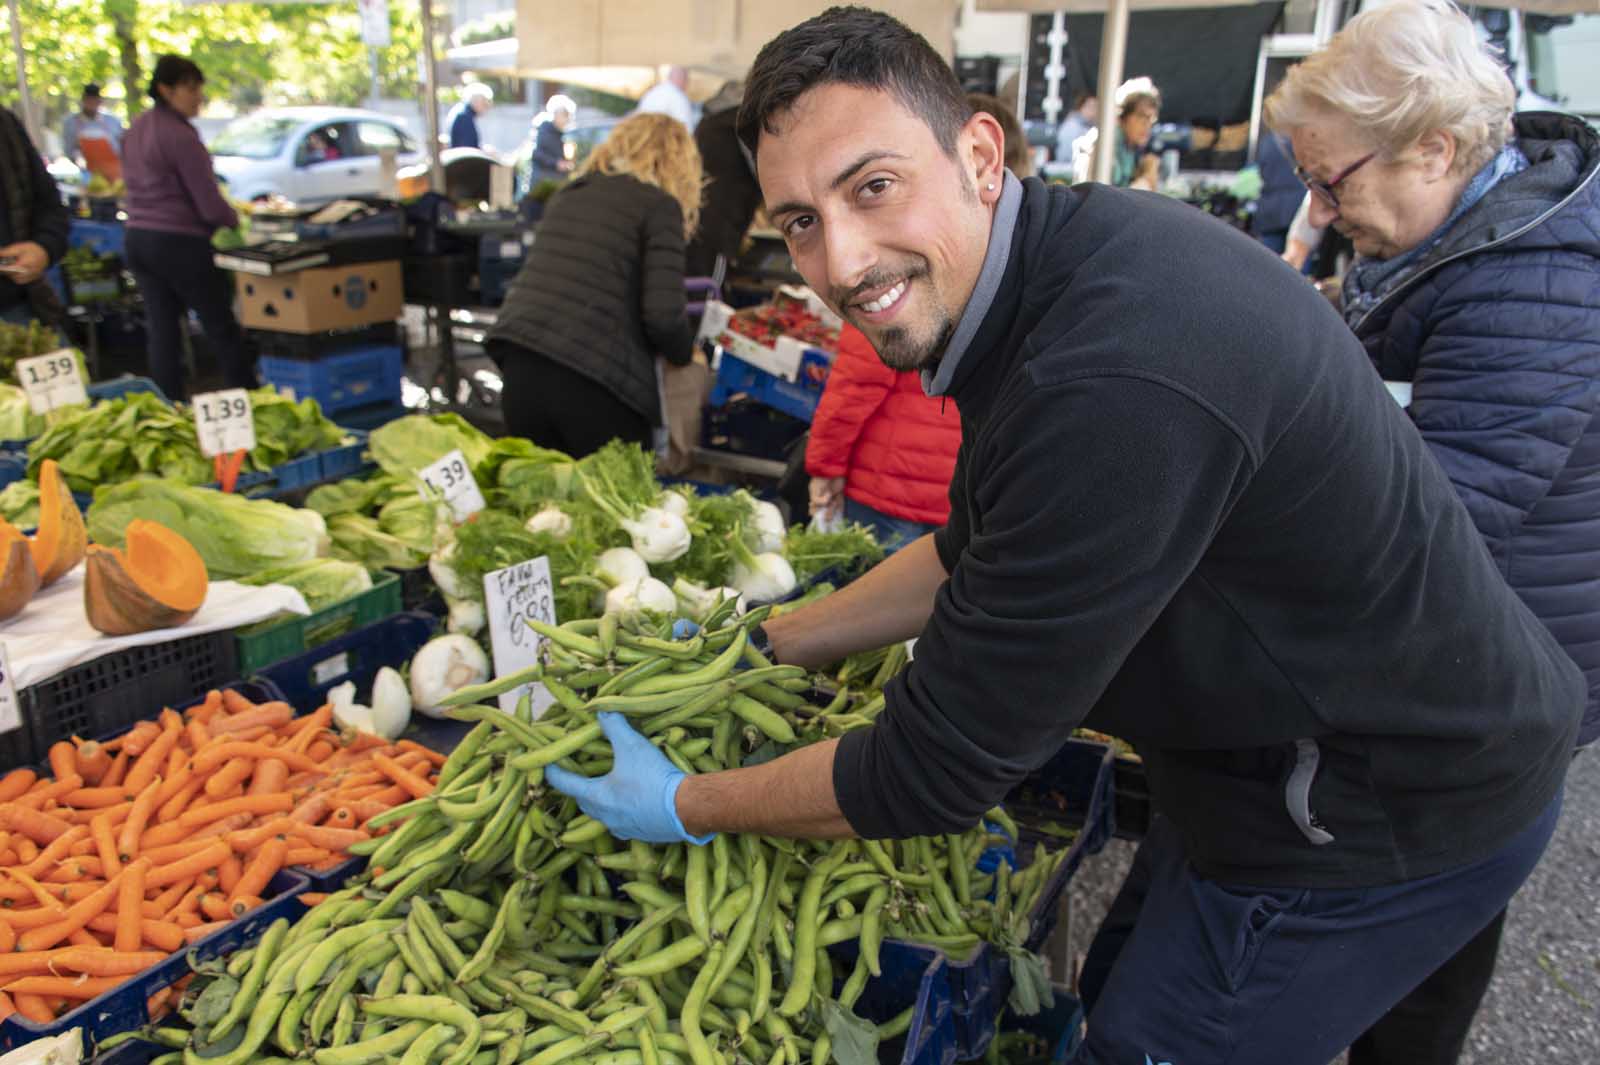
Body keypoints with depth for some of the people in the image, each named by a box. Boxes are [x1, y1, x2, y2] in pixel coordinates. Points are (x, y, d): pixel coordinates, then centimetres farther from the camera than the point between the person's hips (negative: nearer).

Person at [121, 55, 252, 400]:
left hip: (138, 237, 8)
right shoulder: (181, 135, -15)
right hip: (181, 242, -8)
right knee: (221, 328, 3)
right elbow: (208, 204, -17)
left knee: (161, 331, 9)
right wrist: (233, 220, 3)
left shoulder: (136, 129, 11)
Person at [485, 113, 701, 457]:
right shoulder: (659, 205, 1)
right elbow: (663, 315, -10)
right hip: (592, 381, -6)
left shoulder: (569, 194, 21)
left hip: (521, 364, 6)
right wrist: (686, 353, 12)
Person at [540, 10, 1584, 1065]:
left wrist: (687, 808, -11)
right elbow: (975, 555, 10)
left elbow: (941, 767, -26)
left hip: (1383, 815, -8)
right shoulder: (1061, 252, -3)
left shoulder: (1120, 382, -36)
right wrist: (769, 646, 10)